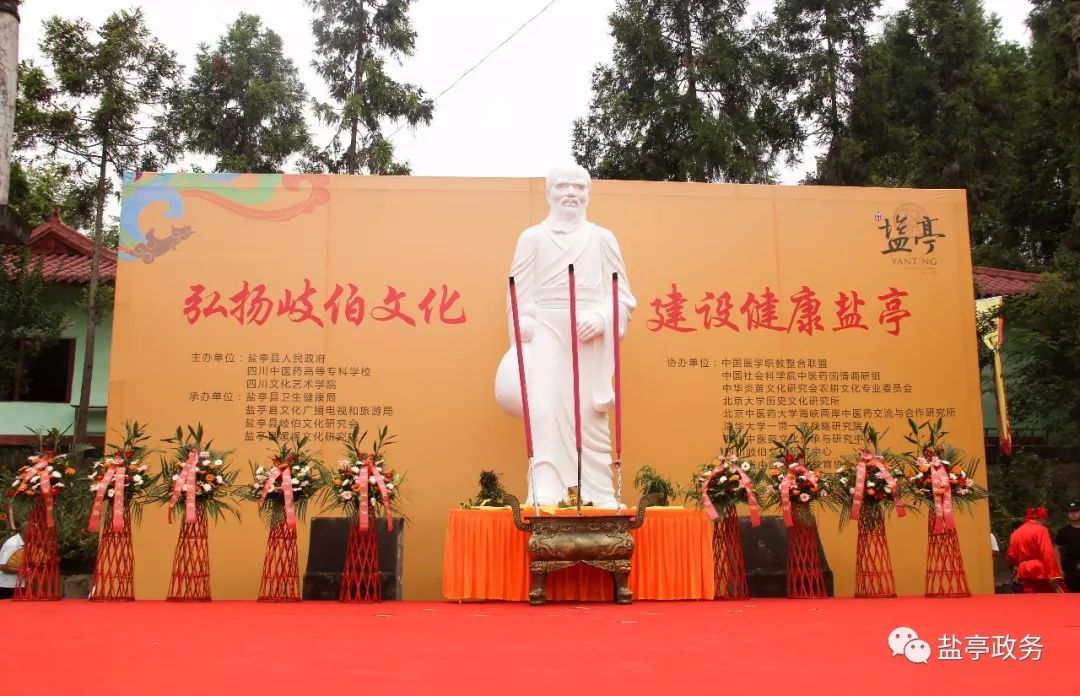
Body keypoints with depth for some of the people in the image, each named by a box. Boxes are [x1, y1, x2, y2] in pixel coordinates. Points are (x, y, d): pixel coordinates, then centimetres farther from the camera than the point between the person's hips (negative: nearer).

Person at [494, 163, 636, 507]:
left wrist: (600, 319, -12)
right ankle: (545, 494, -8)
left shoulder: (602, 238, 11)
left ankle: (597, 496, 7)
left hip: (589, 341, 0)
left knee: (590, 415, 0)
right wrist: (520, 347, 0)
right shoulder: (532, 237, 10)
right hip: (545, 335, 0)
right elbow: (519, 297, 6)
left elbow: (622, 295, 7)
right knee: (544, 411, -10)